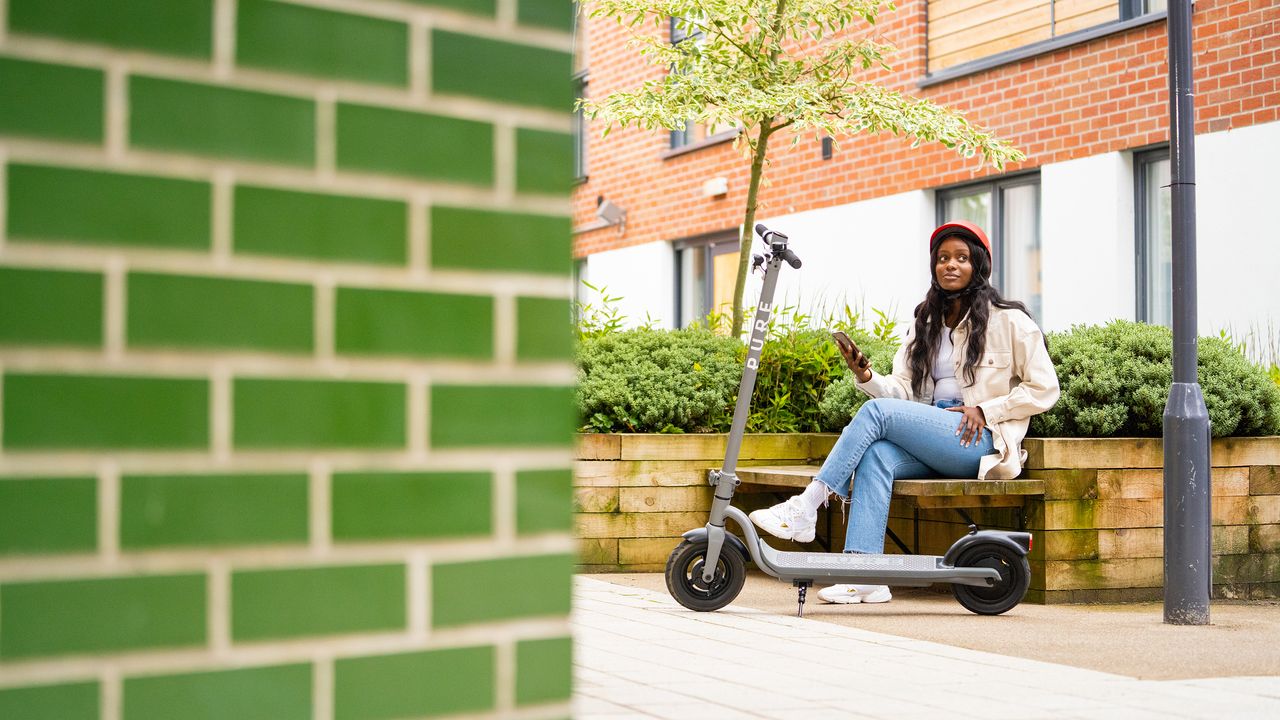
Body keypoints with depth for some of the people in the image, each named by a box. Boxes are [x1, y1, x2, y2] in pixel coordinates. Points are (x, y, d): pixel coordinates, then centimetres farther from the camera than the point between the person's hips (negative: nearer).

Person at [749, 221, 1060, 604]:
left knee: (877, 412, -25)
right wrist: (866, 377, -9)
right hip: (931, 443, 6)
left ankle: (805, 508, -26)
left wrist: (984, 410, -10)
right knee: (876, 455, -29)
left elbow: (1044, 389, 0)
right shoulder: (925, 324, 21)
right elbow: (903, 390, 11)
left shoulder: (1008, 321, 3)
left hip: (981, 441, -6)